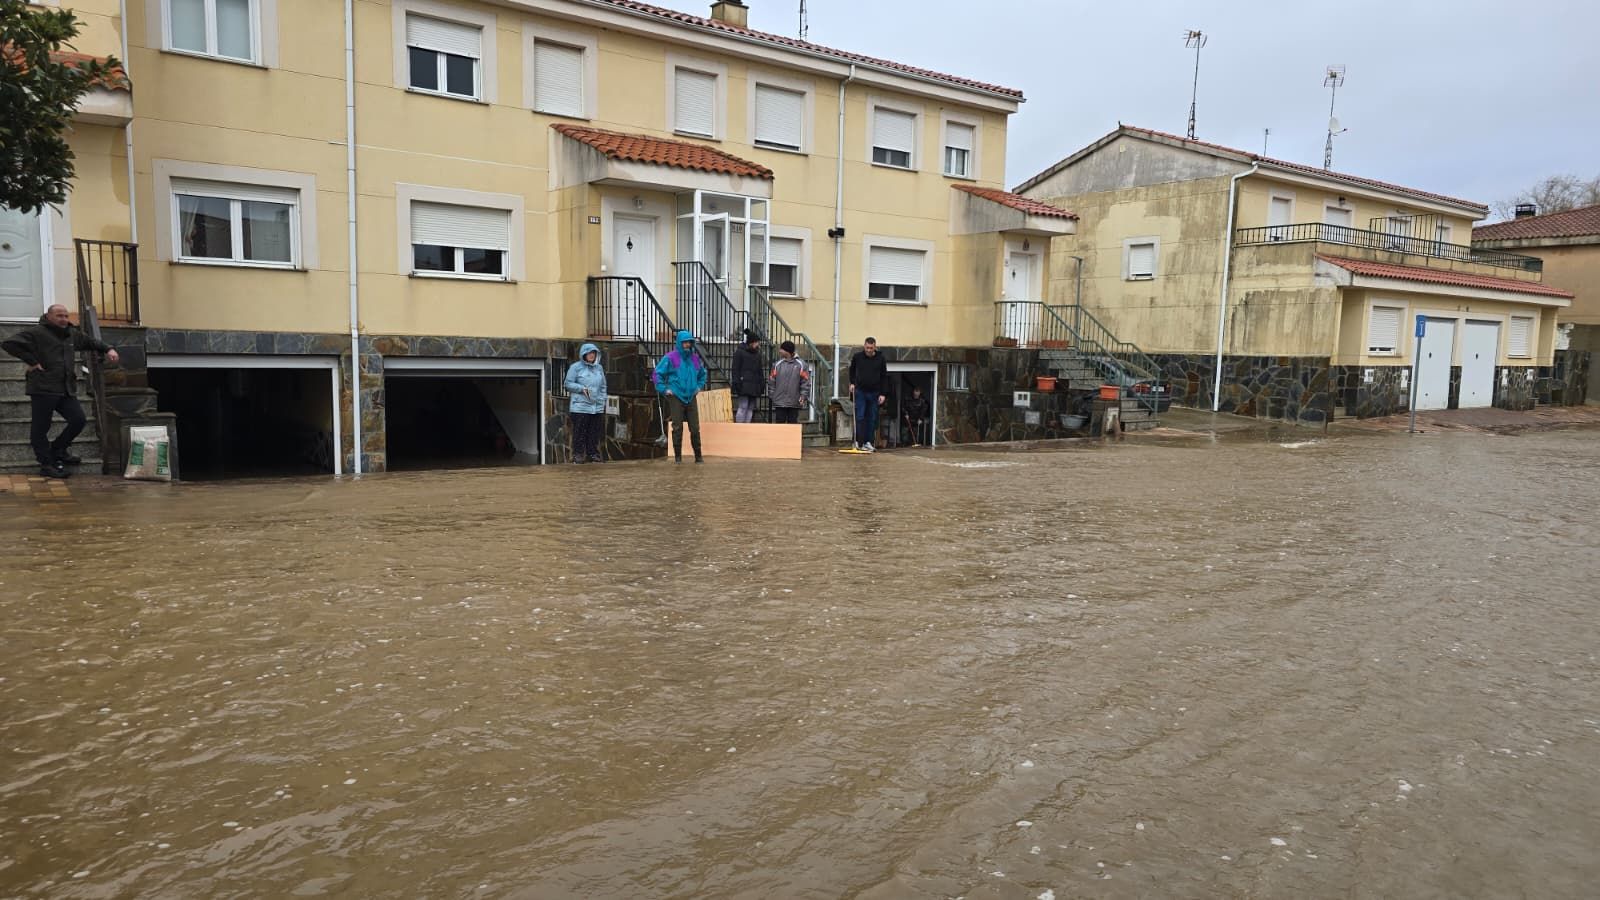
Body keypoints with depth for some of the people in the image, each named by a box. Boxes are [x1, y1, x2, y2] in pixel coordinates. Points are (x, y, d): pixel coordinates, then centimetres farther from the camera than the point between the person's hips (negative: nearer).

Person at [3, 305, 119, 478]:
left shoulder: (73, 334, 16)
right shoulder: (36, 332, -5)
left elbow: (92, 342, 33)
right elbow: (10, 344, -13)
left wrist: (108, 349, 17)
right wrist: (31, 361, -15)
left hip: (67, 390, 6)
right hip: (43, 389, -6)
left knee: (78, 420, 4)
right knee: (41, 427, 1)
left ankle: (57, 449, 26)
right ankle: (46, 464, 8)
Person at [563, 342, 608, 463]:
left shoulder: (599, 368, 16)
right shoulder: (575, 367, 0)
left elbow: (603, 386, 21)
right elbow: (568, 384, -1)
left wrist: (602, 400, 9)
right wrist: (581, 388, -13)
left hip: (597, 407, 5)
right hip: (580, 407, -5)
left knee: (595, 433, 6)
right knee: (580, 432, -4)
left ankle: (593, 453, 14)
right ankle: (578, 454, 2)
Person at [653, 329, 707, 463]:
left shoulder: (695, 358, 9)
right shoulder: (670, 358, -6)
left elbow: (702, 374, 28)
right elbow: (658, 373, -4)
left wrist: (699, 387, 16)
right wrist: (664, 389, -7)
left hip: (691, 397, 4)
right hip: (676, 397, -4)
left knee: (695, 428, 4)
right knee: (677, 428, 0)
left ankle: (698, 456, 12)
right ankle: (678, 456, 9)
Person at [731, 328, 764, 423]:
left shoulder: (757, 354, 19)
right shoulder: (739, 352, -1)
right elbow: (736, 370, -5)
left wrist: (762, 384, 15)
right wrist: (737, 384, -13)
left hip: (754, 386, 7)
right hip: (744, 385, -7)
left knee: (751, 408, 4)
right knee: (743, 407, -11)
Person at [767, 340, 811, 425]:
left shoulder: (801, 366, 0)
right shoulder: (777, 365, 6)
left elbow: (806, 383, -2)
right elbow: (771, 382, 6)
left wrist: (803, 395, -12)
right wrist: (772, 395, -2)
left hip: (794, 403, -1)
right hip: (779, 402, 1)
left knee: (792, 424, 5)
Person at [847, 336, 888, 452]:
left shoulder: (880, 359, -3)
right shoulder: (857, 356, -3)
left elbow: (884, 377, 2)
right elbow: (852, 370, 16)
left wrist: (882, 394, -3)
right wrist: (852, 383, 5)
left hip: (874, 393, 1)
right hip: (860, 391, -1)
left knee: (872, 418, 4)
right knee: (860, 417, -6)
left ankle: (868, 442, 11)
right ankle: (859, 442, -3)